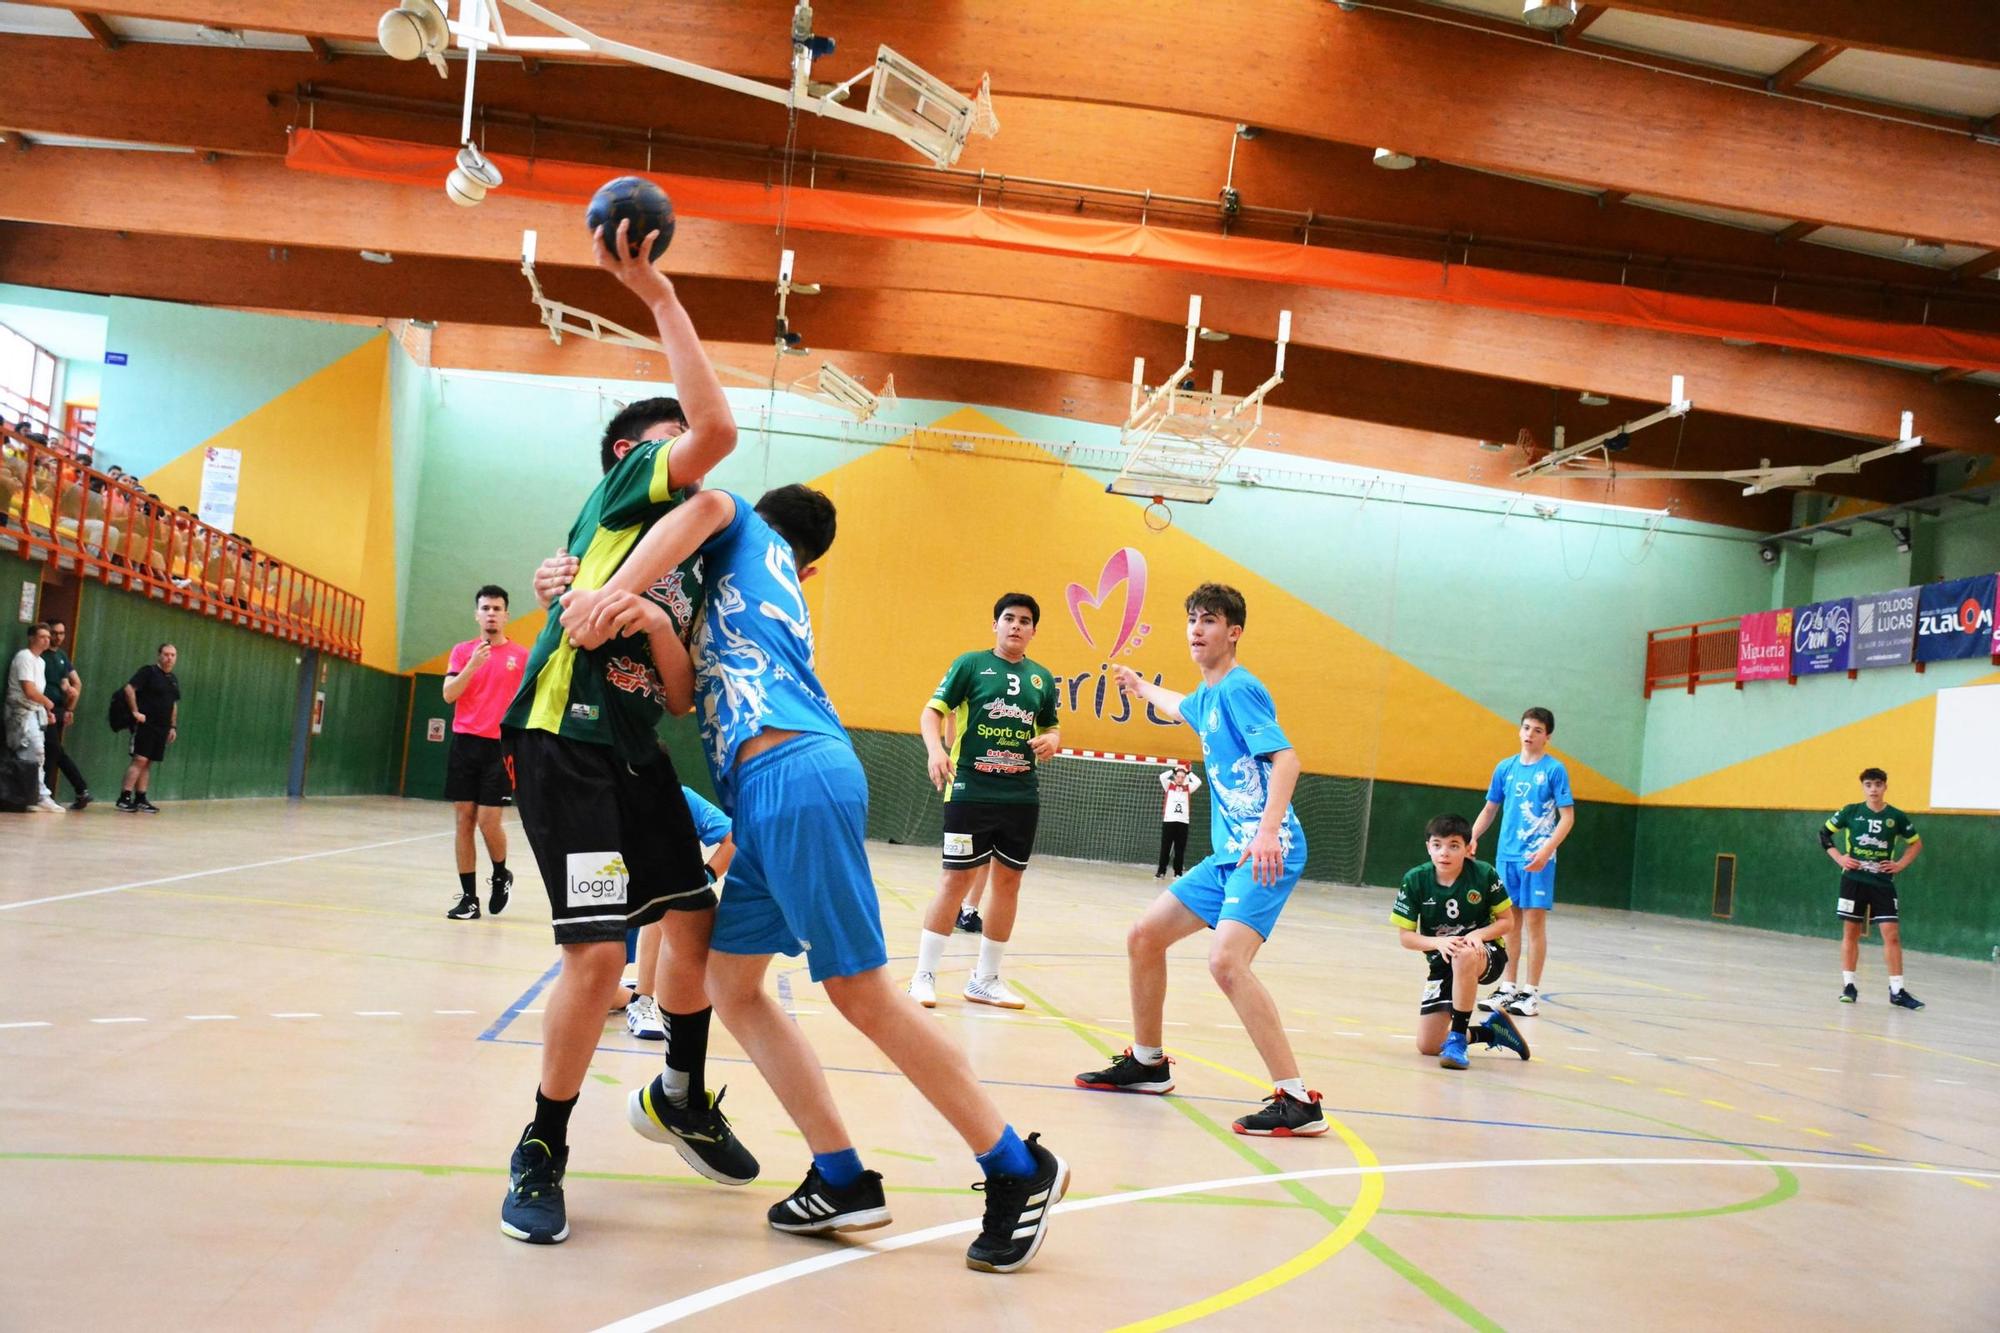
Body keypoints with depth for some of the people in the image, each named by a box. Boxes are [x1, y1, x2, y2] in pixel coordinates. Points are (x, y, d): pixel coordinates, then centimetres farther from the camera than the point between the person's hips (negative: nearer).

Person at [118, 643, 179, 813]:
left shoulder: (174, 679, 16)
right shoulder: (148, 671, -6)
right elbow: (129, 688, -14)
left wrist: (173, 726, 19)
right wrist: (135, 712, -17)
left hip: (162, 728, 7)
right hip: (145, 724, -7)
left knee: (148, 763, 9)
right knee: (140, 760, -13)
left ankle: (140, 799, 12)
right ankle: (124, 798, -11)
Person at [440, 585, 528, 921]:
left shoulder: (521, 656, 4)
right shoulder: (463, 651, 8)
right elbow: (449, 694, -2)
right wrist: (473, 664, -17)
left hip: (500, 746, -2)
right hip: (464, 742, 2)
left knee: (488, 820, -9)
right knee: (463, 820, 1)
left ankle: (501, 875, 20)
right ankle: (469, 898, 7)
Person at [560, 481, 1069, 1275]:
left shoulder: (746, 533, 16)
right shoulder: (781, 596, 33)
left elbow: (707, 504, -9)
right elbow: (689, 682, 21)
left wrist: (614, 590, -17)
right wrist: (630, 608, 9)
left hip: (793, 774, -8)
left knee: (862, 995, -6)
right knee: (730, 981, 9)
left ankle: (1019, 1170, 1)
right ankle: (842, 1180, 7)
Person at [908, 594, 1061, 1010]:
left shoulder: (1042, 677, 12)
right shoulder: (971, 663, 0)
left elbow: (1051, 728, 21)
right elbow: (932, 711, -4)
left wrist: (1051, 741, -3)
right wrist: (936, 750, -22)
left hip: (1021, 796, 5)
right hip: (970, 791, -5)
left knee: (1008, 881, 8)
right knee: (956, 879, -5)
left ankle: (985, 979, 20)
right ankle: (924, 975, 5)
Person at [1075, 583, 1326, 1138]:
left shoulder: (1239, 687, -11)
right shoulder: (1206, 696, 16)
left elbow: (1284, 758, -24)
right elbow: (1181, 708, 43)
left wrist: (1269, 829, -37)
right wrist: (1140, 686, 59)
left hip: (1265, 855, -10)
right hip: (1227, 857, 10)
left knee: (1226, 961, -28)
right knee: (1144, 936, 13)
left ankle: (1297, 1101, -24)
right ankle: (1147, 1062, 30)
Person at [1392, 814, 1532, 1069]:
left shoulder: (1485, 874, -15)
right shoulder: (1415, 880, -12)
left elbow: (1506, 920, -4)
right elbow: (1407, 936, -8)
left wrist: (1478, 934, -24)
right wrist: (1438, 942, -27)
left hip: (1487, 955, -3)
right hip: (1442, 962, 3)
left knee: (1464, 955, -42)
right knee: (1427, 1046, -3)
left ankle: (1457, 1037, -28)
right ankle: (1492, 1031, 24)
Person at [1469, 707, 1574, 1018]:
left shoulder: (1555, 769, -4)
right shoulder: (1505, 767, 9)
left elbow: (1567, 817, -7)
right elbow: (1490, 809, 18)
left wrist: (1547, 849, -20)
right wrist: (1473, 837, 2)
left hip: (1537, 859, -4)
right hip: (1507, 855, 5)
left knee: (1534, 920, -3)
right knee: (1510, 921, 9)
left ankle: (1531, 993, 3)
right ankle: (1508, 989, 17)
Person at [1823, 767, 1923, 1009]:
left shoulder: (1896, 817, 1)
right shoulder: (1851, 812, 0)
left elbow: (1915, 843, 14)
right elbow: (1824, 834, 9)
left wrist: (1901, 864, 1)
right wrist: (1839, 857, -2)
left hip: (1883, 882, 0)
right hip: (1854, 880, 0)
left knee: (1892, 934, -6)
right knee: (1850, 933, 4)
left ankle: (1897, 990, -2)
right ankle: (1848, 985, 12)